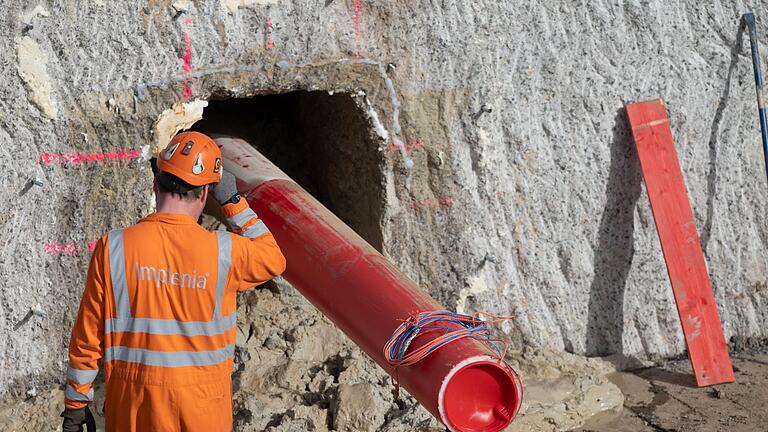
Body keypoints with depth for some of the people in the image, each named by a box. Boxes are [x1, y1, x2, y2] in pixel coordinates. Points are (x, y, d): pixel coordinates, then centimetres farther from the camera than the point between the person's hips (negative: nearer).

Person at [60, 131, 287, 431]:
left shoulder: (112, 249, -9)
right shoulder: (224, 251, -11)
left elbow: (88, 337, -3)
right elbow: (273, 260, 11)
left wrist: (76, 404, 8)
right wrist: (232, 201, 10)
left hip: (132, 406, 1)